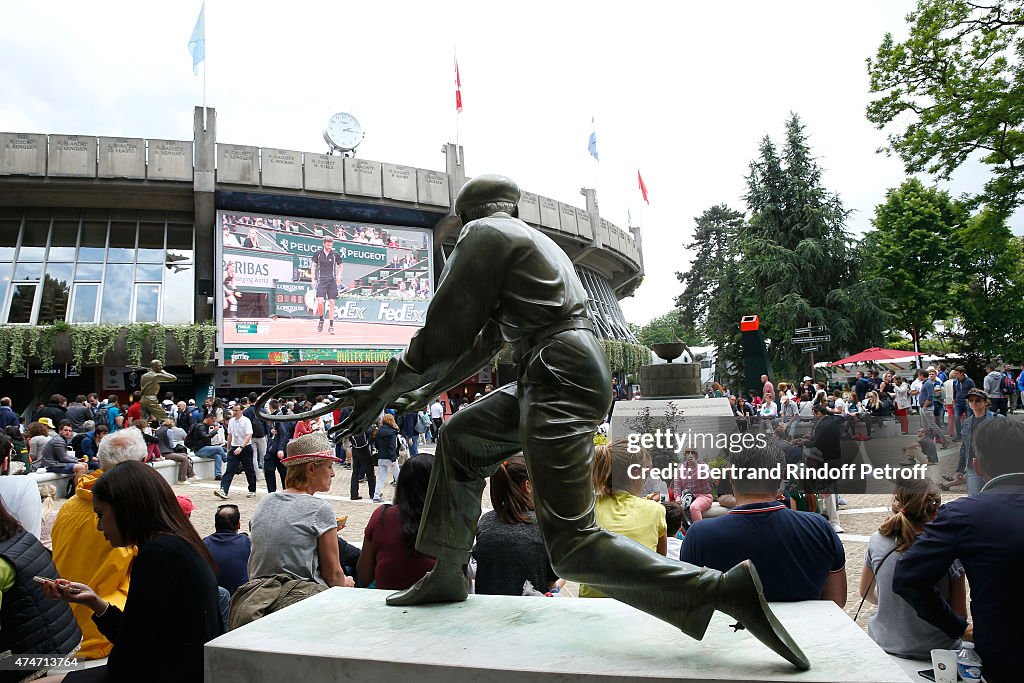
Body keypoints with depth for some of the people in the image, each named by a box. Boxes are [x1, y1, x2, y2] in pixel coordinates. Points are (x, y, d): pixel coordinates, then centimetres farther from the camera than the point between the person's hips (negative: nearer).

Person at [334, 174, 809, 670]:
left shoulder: (482, 234, 1)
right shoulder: (533, 240, 29)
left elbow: (444, 334, -5)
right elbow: (484, 341, 33)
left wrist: (383, 391, 8)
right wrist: (424, 392, 37)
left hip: (559, 380, -10)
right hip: (552, 377, 10)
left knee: (571, 547, -12)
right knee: (458, 439, 22)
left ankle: (727, 590, -18)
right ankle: (446, 575, 29)